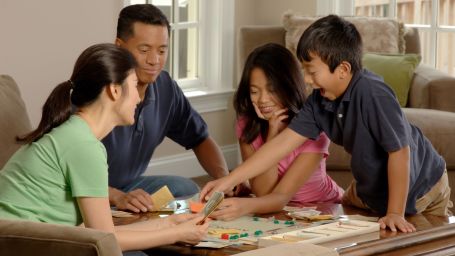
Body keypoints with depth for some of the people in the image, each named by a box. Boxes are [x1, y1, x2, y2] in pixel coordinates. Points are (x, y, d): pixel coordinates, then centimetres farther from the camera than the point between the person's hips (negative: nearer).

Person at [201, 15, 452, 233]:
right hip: (371, 186, 7)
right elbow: (283, 143, -13)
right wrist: (228, 181, -17)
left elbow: (399, 152, -32)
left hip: (418, 188, -7)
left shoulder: (372, 94, -35)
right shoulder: (320, 100, -14)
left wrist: (394, 213, -30)